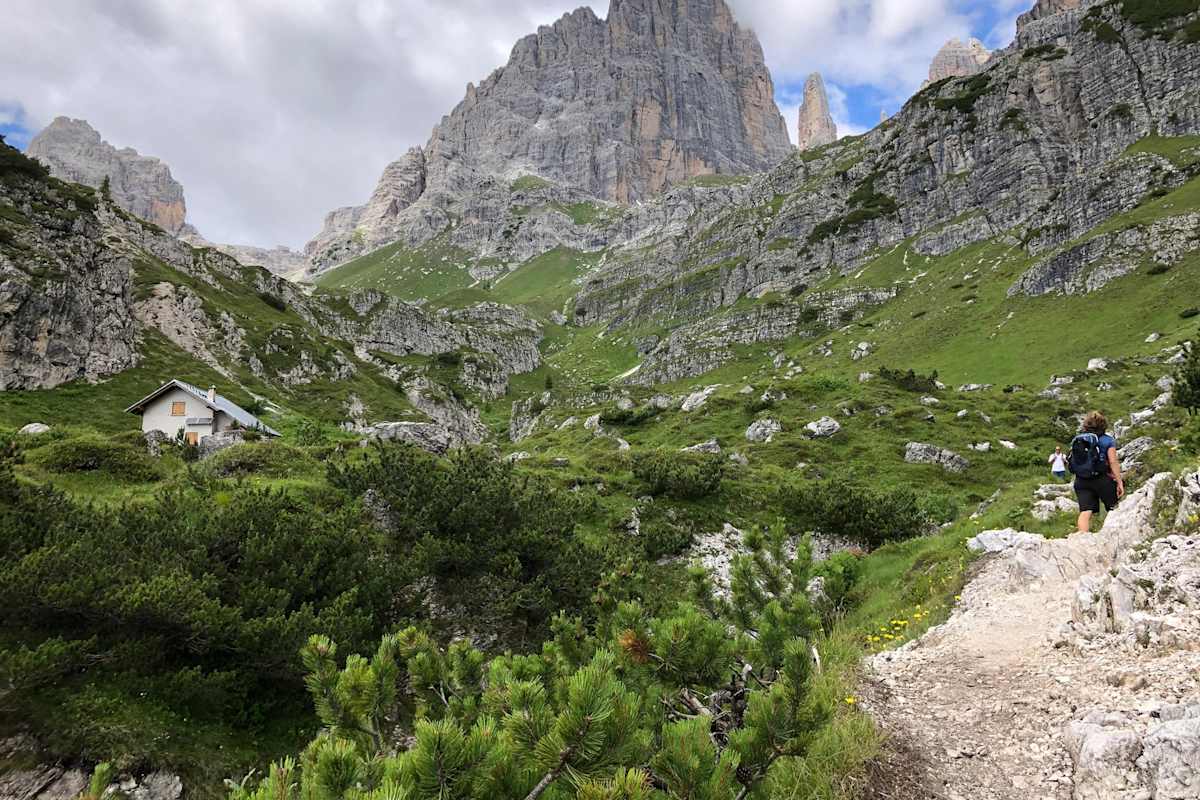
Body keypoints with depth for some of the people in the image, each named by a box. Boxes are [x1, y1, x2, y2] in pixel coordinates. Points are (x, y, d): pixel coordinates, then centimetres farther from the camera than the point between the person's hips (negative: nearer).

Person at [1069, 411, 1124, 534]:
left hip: (1081, 481, 3)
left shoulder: (1077, 440, 11)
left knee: (1085, 511, -5)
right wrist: (1119, 482, -8)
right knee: (1114, 508, 16)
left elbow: (1071, 462, 11)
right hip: (1102, 479, -3)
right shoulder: (1107, 440, -1)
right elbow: (1113, 462, -9)